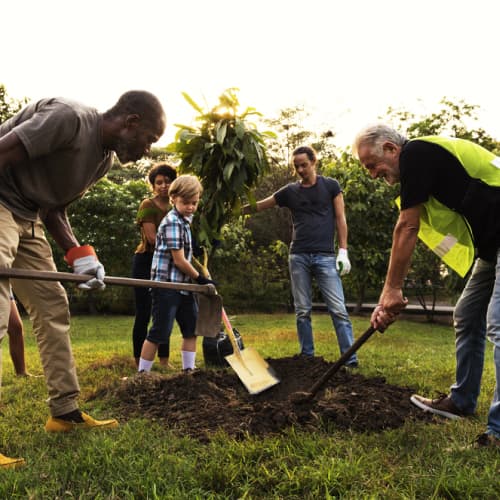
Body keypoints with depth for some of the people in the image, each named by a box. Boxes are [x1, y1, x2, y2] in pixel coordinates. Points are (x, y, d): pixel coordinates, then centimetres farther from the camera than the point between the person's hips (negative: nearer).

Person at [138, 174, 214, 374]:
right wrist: (200, 278, -7)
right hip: (167, 285, -9)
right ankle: (142, 373, 5)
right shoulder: (173, 223, -16)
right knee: (159, 333, -5)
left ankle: (188, 370, 22)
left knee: (192, 328, 13)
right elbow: (179, 260, -18)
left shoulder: (185, 220, 13)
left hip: (183, 285, 10)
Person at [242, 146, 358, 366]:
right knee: (302, 311, 4)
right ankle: (307, 357, 13)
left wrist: (343, 251, -3)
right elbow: (257, 206, 13)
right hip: (298, 257, 3)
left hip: (325, 257, -2)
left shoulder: (330, 186, 6)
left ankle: (351, 359, -6)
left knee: (338, 309, -7)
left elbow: (340, 219, 5)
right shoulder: (290, 191, 10)